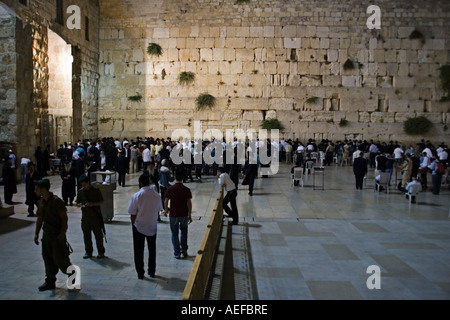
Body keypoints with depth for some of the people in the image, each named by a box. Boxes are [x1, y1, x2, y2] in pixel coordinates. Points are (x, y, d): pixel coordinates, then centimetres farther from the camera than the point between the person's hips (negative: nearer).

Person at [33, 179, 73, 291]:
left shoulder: (56, 201, -17)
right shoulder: (40, 202, 7)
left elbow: (64, 218, -16)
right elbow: (40, 218, 17)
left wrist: (62, 234, -19)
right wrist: (36, 233, 15)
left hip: (57, 235, -8)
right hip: (46, 234, 8)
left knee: (59, 259, -6)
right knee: (47, 258, 12)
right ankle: (50, 281, 24)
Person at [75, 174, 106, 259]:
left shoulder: (96, 190, -5)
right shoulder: (80, 192, 5)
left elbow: (101, 201, -2)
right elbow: (78, 203, 11)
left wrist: (93, 204, -18)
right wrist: (81, 205, -11)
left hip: (95, 216, -3)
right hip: (85, 216, 4)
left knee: (98, 235, 1)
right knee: (86, 235, 10)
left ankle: (101, 252, 13)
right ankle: (88, 252, 23)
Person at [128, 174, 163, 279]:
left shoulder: (136, 196, -16)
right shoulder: (156, 195, -6)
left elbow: (133, 214, -12)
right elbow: (158, 211, 3)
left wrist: (133, 224, 4)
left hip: (139, 227, -3)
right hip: (152, 227, 3)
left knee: (139, 251, 10)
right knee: (152, 249, 18)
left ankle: (140, 273, 15)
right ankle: (152, 272, 27)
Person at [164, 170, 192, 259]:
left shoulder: (170, 189, -8)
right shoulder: (187, 190, -7)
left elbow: (166, 202, -4)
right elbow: (189, 203, -5)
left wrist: (167, 210, 16)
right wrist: (189, 215, 4)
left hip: (173, 215, -1)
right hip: (184, 215, 1)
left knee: (175, 234, 11)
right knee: (184, 232, 23)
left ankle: (177, 253, 14)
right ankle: (184, 250, 21)